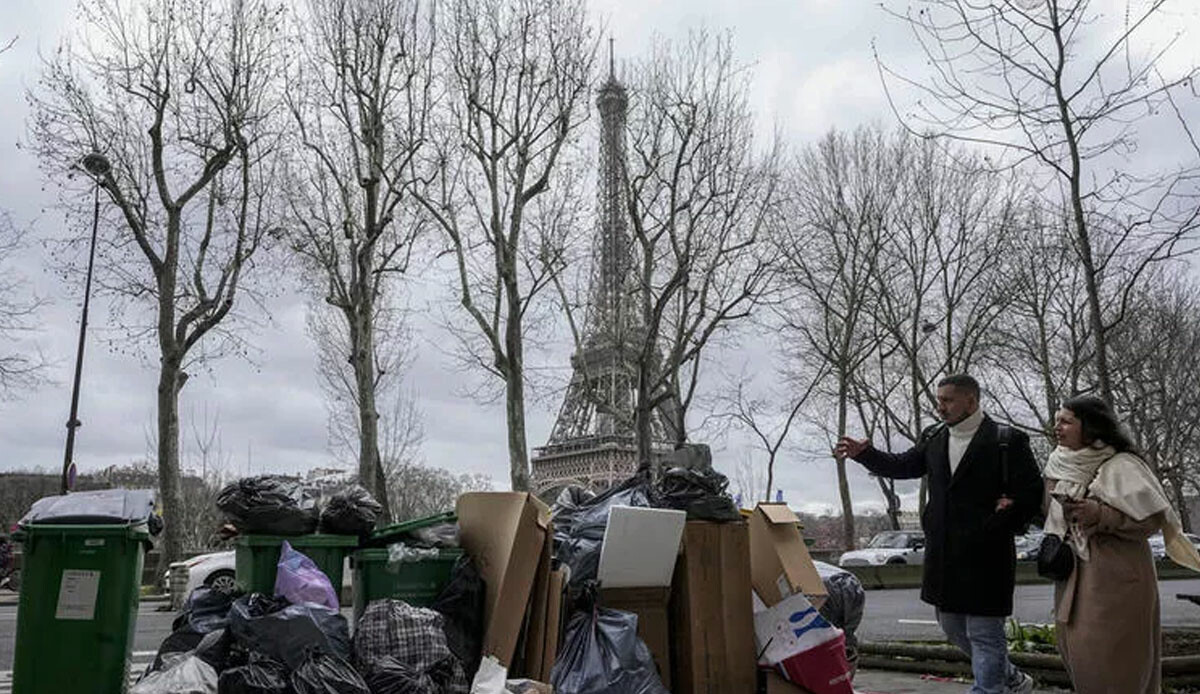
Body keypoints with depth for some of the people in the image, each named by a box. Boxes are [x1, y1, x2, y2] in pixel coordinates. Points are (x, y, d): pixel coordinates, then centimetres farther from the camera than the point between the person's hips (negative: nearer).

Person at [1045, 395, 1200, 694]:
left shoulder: (1121, 466, -12)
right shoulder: (1058, 465, 8)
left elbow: (1153, 518, -14)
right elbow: (1051, 515, 22)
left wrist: (1101, 514, -23)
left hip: (1116, 575, -7)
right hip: (1073, 575, 7)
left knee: (1110, 654, -5)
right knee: (1076, 648, 10)